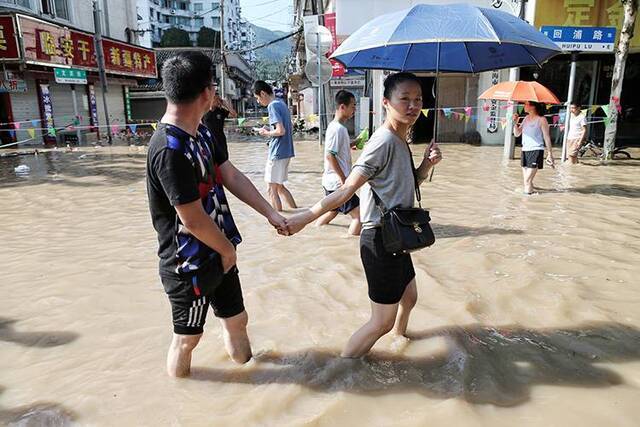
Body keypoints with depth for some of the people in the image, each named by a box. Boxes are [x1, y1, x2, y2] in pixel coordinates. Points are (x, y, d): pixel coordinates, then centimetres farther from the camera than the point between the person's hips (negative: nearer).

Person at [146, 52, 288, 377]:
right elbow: (193, 219, -26)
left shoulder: (201, 133, 2)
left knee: (237, 319, 22)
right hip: (190, 266, -8)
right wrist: (228, 249, -10)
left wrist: (270, 213, 5)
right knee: (187, 336, 14)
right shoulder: (170, 150, -28)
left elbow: (232, 176, 7)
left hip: (218, 254, 8)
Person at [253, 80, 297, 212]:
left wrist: (267, 133, -6)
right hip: (286, 151, 9)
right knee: (279, 186, 19)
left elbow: (281, 131, -23)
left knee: (272, 189, 0)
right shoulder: (281, 103, 14)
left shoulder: (273, 106, -14)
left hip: (277, 153, -9)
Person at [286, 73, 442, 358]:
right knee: (382, 322, 0)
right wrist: (305, 217, -32)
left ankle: (399, 337, 55)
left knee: (409, 297, 28)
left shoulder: (400, 141, 8)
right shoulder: (384, 141, -20)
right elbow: (347, 189, -25)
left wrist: (427, 164, -1)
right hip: (380, 240, -9)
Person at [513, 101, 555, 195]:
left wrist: (550, 153, -4)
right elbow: (517, 134, 13)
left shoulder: (541, 120, -8)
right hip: (525, 151, 7)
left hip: (536, 151, -7)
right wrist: (515, 122, -2)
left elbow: (547, 138, -5)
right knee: (525, 179, 12)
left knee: (527, 180, -11)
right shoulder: (526, 118, 11)